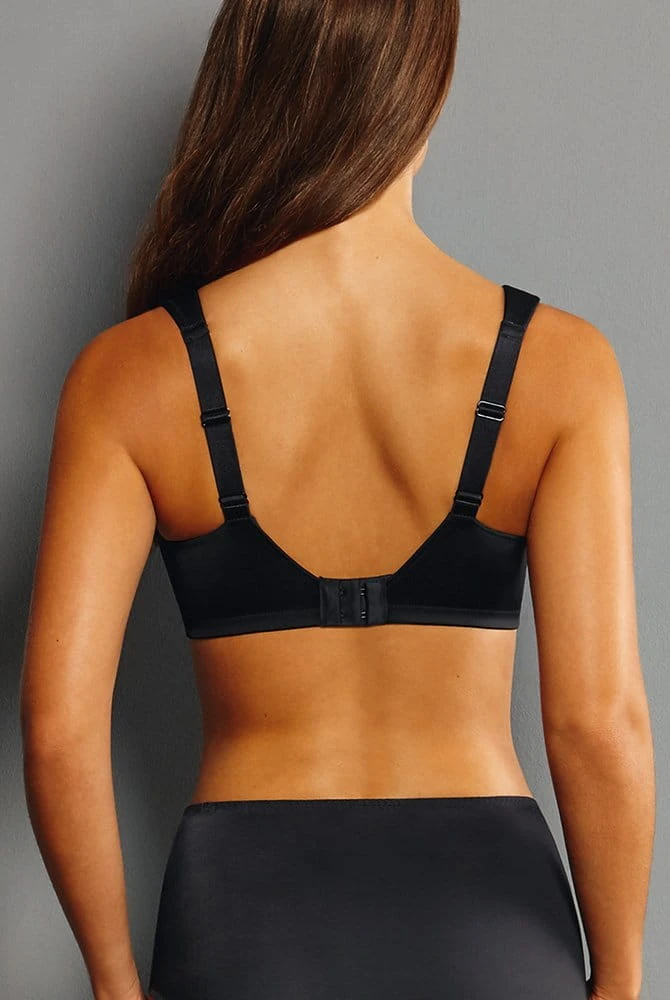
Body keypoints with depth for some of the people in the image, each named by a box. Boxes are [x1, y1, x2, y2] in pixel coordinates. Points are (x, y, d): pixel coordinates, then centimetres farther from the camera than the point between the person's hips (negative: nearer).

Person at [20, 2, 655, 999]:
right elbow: (600, 718, -14)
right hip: (483, 914, 0)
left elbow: (58, 726, -12)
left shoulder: (129, 374, -10)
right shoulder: (558, 364, -11)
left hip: (248, 919, 0)